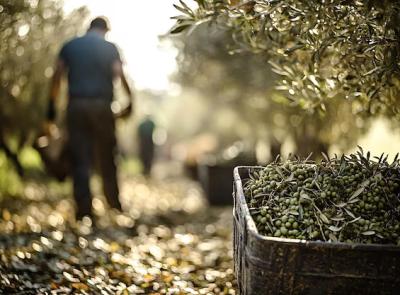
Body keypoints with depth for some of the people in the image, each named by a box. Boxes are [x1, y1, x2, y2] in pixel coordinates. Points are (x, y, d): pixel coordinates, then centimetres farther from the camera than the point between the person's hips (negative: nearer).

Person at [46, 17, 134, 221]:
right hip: (101, 105, -1)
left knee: (79, 158, 2)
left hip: (76, 106, 1)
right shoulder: (110, 48, 4)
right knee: (107, 157, 10)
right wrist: (130, 100, 1)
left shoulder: (69, 46, 10)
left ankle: (84, 207, -3)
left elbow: (57, 76, 5)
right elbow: (120, 76, -6)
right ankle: (114, 202, 15)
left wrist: (52, 105, 7)